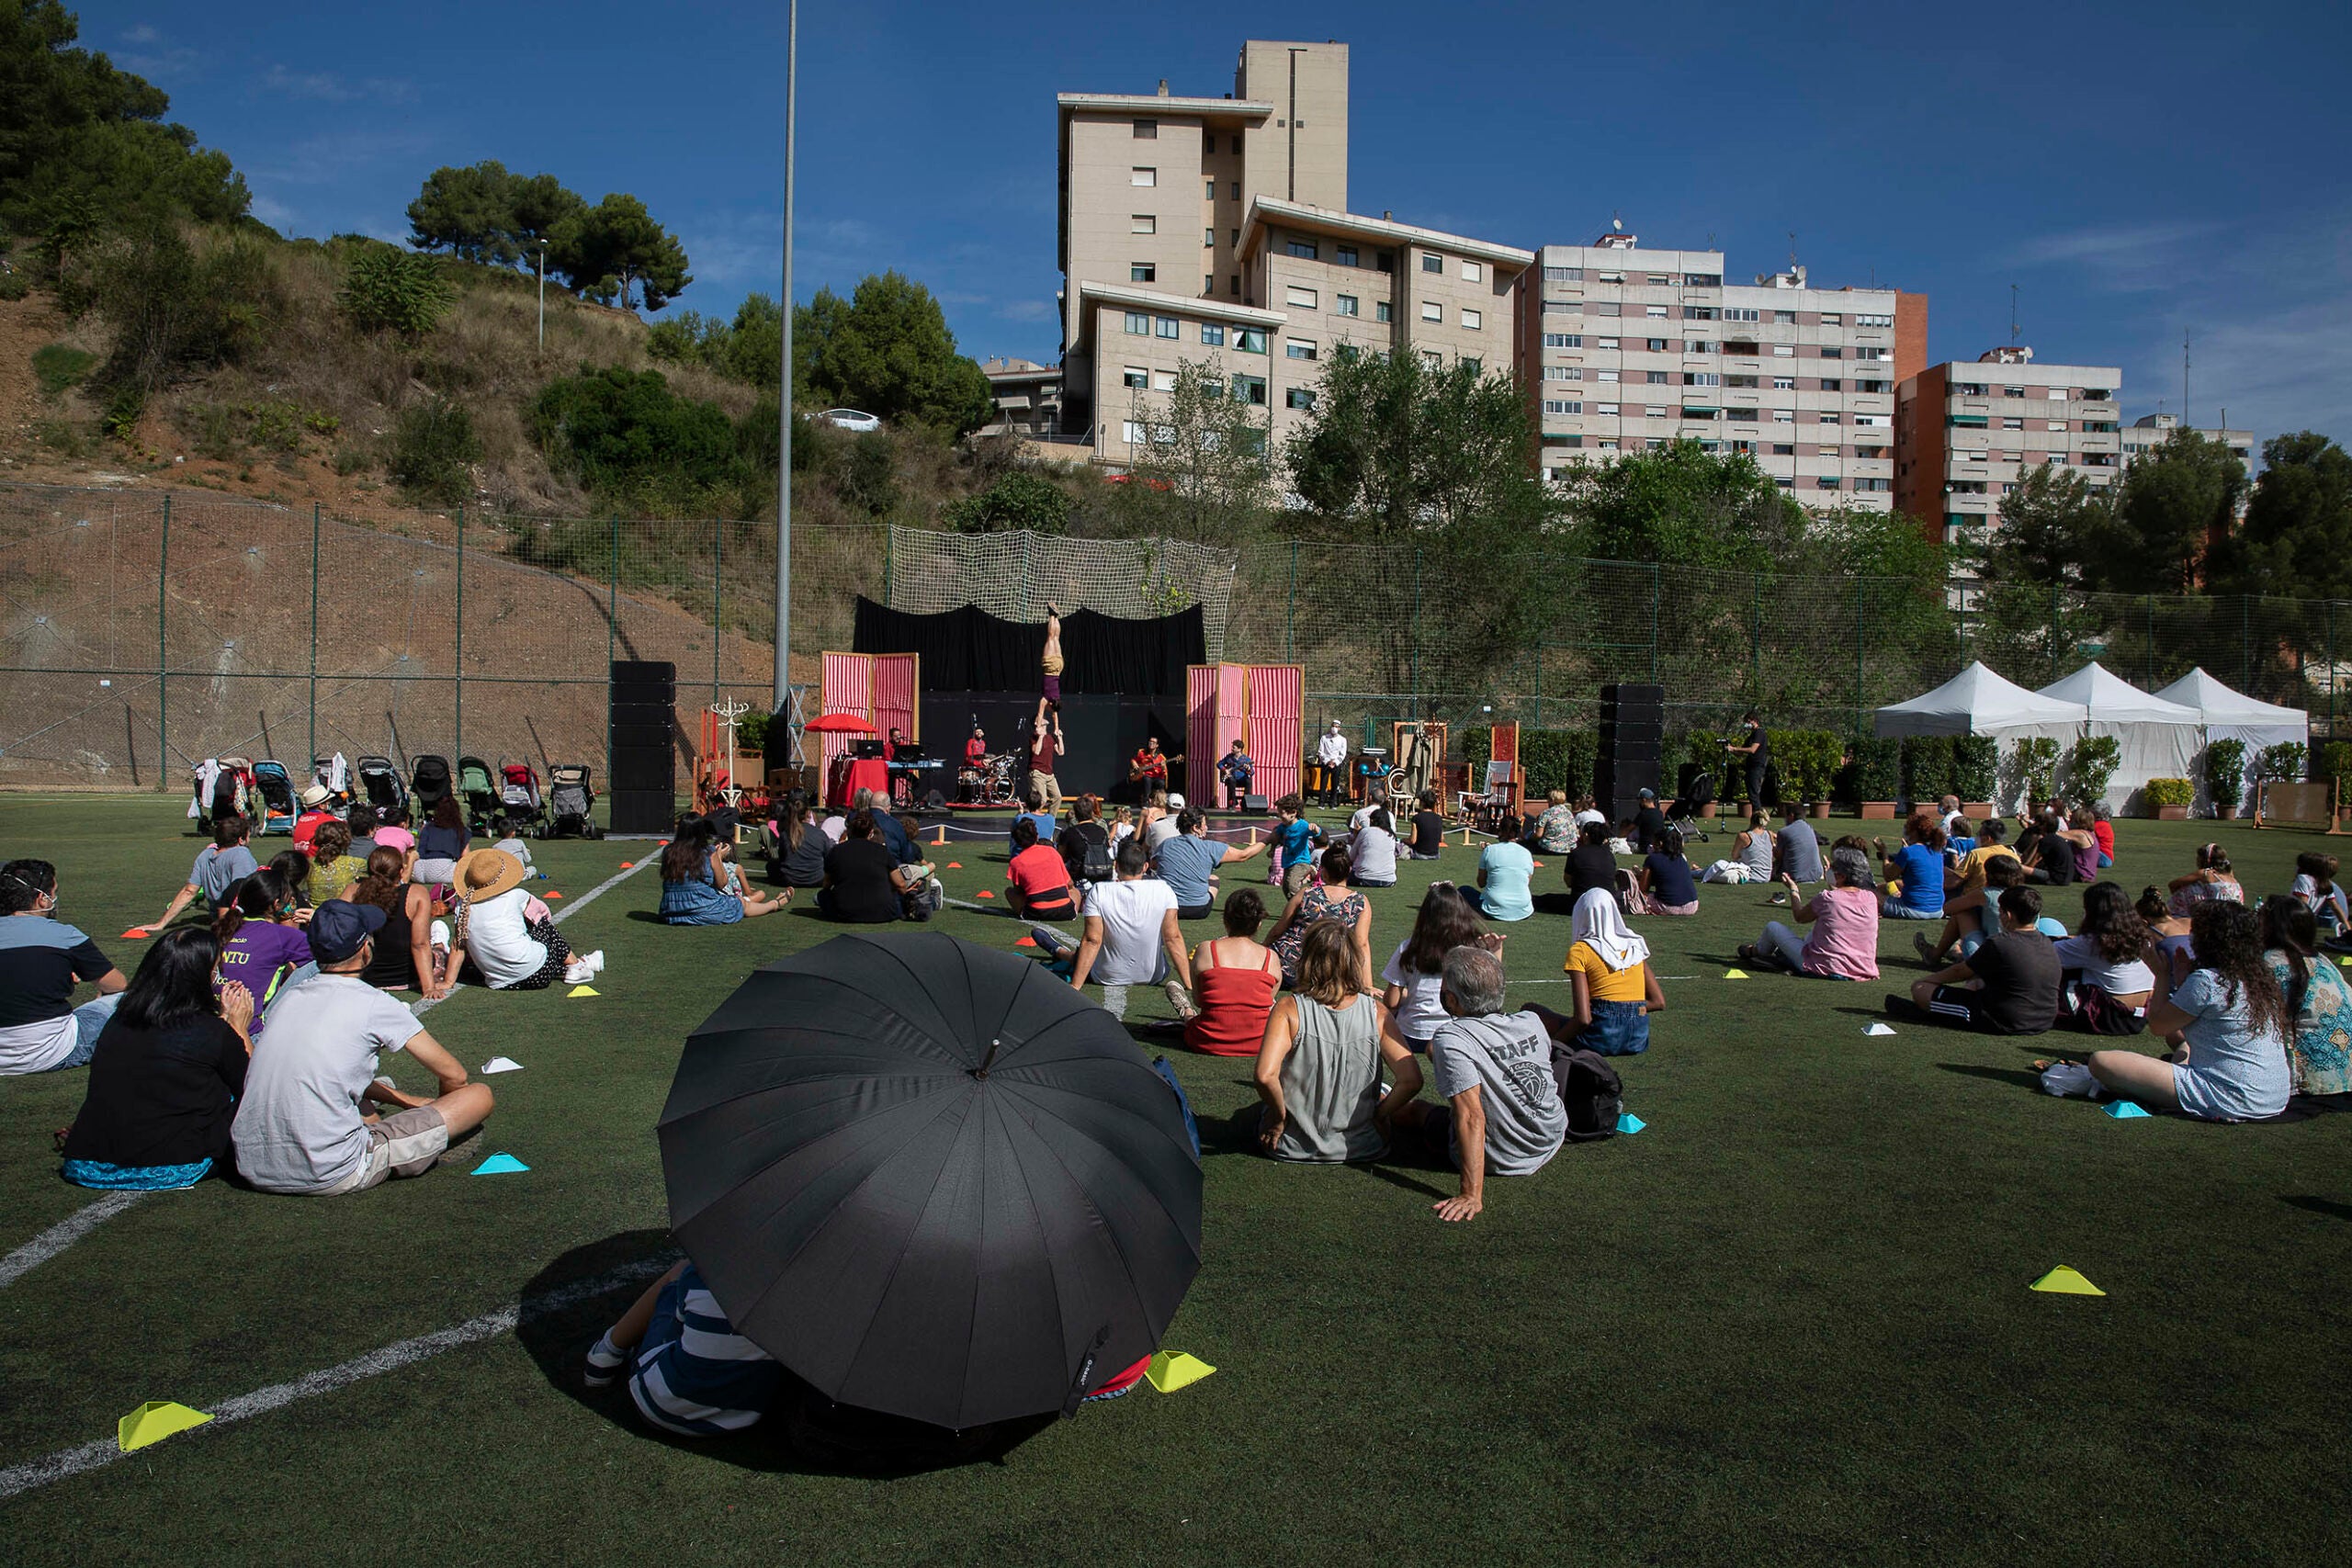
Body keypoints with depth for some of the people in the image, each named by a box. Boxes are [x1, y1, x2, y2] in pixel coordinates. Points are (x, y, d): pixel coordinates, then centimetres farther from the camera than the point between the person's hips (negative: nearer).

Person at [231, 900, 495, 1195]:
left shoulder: (288, 998, 11)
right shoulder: (373, 1004, -7)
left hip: (255, 1171, 7)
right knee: (479, 1096, 0)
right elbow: (453, 1075, 1)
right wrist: (442, 1107, 24)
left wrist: (409, 1101, 33)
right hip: (330, 1176, -7)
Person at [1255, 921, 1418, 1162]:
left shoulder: (1289, 1009, -17)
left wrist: (1279, 1117, -10)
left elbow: (1265, 1076, -29)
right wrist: (1379, 1114, 2)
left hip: (1294, 1147, 0)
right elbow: (1412, 1081, -15)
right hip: (1359, 1149, 0)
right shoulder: (1377, 1013, -11)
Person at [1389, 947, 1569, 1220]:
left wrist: (1472, 1196, -35)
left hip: (1500, 1162, -6)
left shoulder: (1450, 1039, -28)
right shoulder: (1532, 1022, -9)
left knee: (1409, 1108, 19)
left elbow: (1473, 1117, -35)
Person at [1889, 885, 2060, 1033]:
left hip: (2002, 1023, -9)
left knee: (1919, 989, -5)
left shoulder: (1999, 943, -18)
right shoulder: (2048, 944, 5)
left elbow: (1960, 972, -5)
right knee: (1976, 983, 35)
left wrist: (1924, 980, 11)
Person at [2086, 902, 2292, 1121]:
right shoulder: (2263, 977, 9)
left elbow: (2157, 1025, -4)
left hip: (2231, 1102, -10)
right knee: (2183, 1048, 40)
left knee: (2100, 1061, -13)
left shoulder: (2206, 980, -16)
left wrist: (2163, 974, 7)